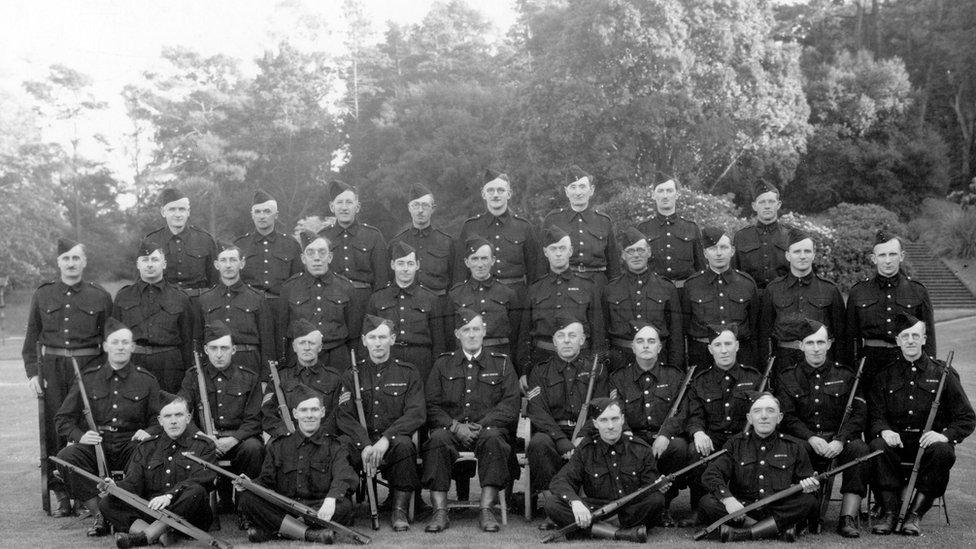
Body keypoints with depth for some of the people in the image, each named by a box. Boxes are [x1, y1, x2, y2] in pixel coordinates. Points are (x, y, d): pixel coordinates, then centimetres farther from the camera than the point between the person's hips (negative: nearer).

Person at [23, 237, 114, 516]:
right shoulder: (42, 294, 9)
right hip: (51, 370, 2)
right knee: (54, 430, 2)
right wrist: (32, 372, 3)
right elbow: (31, 337, 12)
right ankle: (61, 494, 11)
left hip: (89, 367, -2)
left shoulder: (100, 296, 5)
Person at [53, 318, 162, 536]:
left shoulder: (146, 380, 10)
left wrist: (148, 433, -10)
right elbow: (63, 419, 11)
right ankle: (98, 516, -17)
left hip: (130, 445, -1)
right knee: (66, 456, -30)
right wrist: (80, 435, -10)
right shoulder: (88, 377, 11)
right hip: (94, 445, 1)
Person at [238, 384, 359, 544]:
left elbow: (343, 477, -12)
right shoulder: (278, 445, 16)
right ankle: (310, 534, -30)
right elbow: (266, 480, 12)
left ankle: (273, 531, -28)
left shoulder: (334, 446, 7)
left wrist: (331, 499, -34)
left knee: (343, 505, -34)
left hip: (319, 511, -2)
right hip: (281, 510, 2)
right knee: (246, 497, -23)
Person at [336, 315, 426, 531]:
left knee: (404, 445, -35)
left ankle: (400, 510, -21)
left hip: (394, 442, -1)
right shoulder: (352, 375, 12)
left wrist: (386, 439, -21)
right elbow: (344, 416, 0)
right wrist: (365, 445, -20)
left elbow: (417, 413, -5)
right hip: (360, 443, 1)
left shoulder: (408, 372, 8)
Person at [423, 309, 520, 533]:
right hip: (451, 429, 1)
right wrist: (455, 426, -12)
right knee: (438, 438, -33)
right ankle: (440, 512, -32)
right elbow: (431, 405, 7)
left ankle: (486, 510, -34)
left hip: (488, 428, -1)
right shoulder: (443, 364, 17)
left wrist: (481, 425, -13)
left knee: (492, 437, -35)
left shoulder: (501, 363, 14)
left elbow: (510, 406, 3)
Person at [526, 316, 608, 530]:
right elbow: (538, 412, -4)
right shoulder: (541, 371, 9)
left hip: (587, 433, 0)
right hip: (551, 431, 0)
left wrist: (583, 438, -17)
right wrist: (564, 444, -20)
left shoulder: (596, 368, 12)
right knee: (538, 444, -33)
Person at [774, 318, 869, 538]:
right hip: (805, 440, -1)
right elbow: (786, 417, 0)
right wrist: (811, 439, -18)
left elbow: (859, 413, 2)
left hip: (840, 439, 1)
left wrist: (840, 440, -16)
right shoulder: (788, 378, 10)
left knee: (860, 450, -31)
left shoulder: (845, 375, 10)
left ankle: (848, 518, -29)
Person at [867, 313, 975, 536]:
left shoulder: (943, 373, 6)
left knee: (943, 452, -35)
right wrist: (884, 430, -20)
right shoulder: (885, 376, 12)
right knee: (877, 447, -31)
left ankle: (915, 514, -29)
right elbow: (875, 415, 5)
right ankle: (890, 512, -25)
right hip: (896, 441, 1)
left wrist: (945, 435, -18)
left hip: (930, 442, -1)